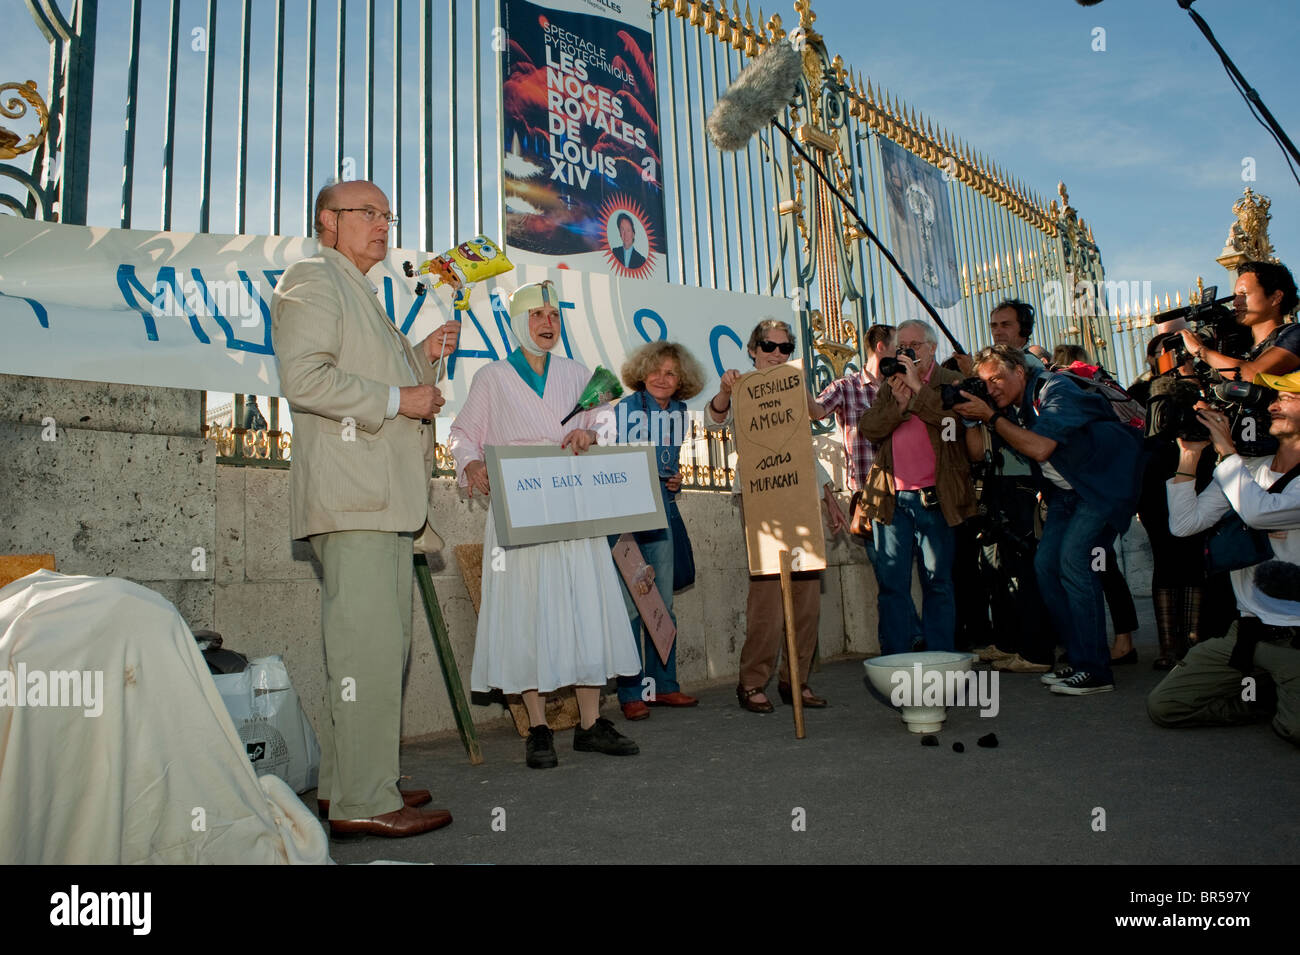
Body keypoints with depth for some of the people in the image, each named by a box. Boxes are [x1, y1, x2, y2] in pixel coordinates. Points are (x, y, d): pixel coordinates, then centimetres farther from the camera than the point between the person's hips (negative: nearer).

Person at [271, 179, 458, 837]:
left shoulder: (362, 293, 28)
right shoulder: (311, 279, -1)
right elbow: (304, 377, -16)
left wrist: (425, 357, 17)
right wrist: (395, 399, -14)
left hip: (385, 497, 10)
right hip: (350, 493, -10)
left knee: (383, 643, 11)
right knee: (367, 643, -11)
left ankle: (344, 785, 21)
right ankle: (363, 801, -3)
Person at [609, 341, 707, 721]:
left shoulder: (677, 413, 13)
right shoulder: (624, 408, -6)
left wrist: (676, 480, 6)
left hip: (660, 511, 6)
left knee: (663, 602, 10)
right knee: (629, 604, -6)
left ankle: (664, 684, 21)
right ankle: (630, 694, 3)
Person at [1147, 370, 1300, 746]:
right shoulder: (1246, 470, 10)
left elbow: (1259, 512, -26)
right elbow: (1184, 524, 2)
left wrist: (1225, 448, -13)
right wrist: (1189, 454, -3)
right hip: (1249, 630, 5)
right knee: (1163, 706, -5)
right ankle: (1270, 694, 11)